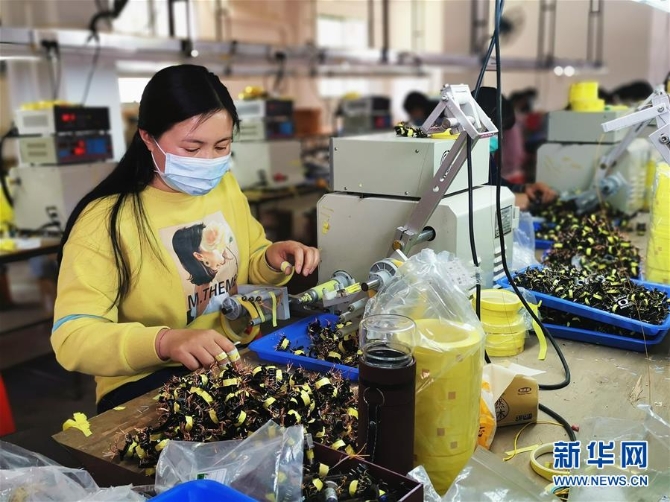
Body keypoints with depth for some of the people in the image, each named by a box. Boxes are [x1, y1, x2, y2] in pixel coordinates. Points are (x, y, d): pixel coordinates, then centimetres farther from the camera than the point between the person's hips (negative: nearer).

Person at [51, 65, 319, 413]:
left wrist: (273, 260, -6)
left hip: (238, 360, 7)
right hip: (147, 382, -6)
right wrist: (164, 342, -41)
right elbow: (71, 337, -22)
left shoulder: (226, 187, 4)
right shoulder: (105, 219, -15)